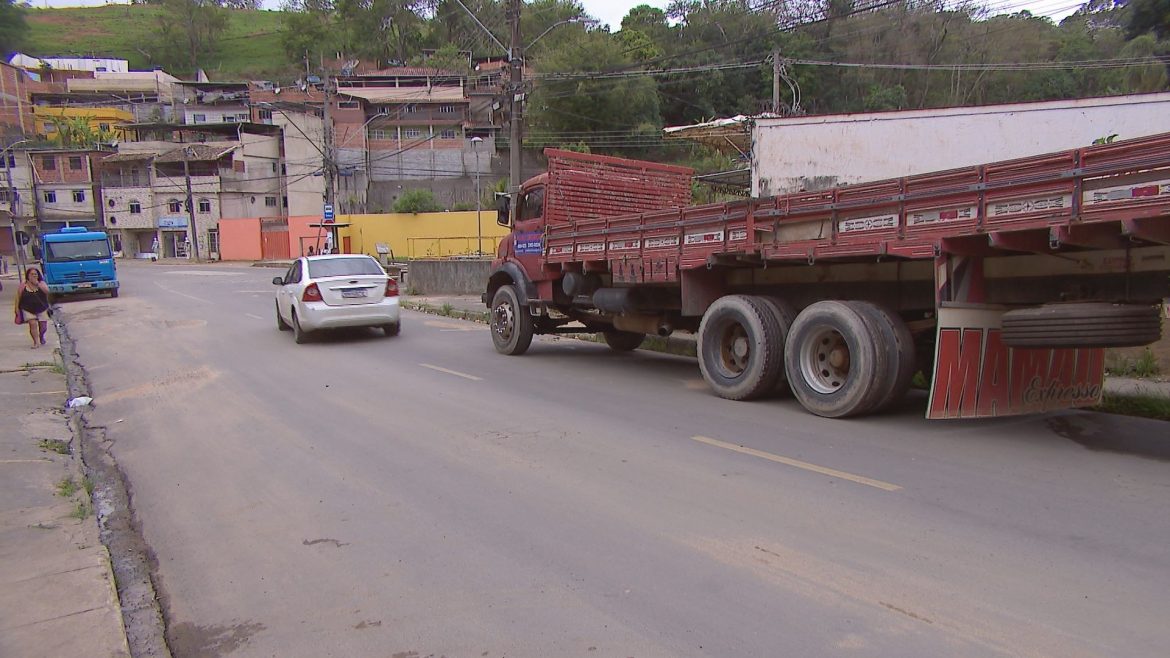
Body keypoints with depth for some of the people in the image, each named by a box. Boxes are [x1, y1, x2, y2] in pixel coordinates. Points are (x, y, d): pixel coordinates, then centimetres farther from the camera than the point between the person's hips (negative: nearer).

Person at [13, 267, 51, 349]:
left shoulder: (41, 283, -4)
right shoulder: (23, 284, -5)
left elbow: (47, 291, -22)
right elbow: (18, 297, 1)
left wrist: (37, 283, -26)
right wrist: (17, 308, -1)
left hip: (42, 309, 1)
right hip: (28, 310, -1)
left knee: (43, 327, 7)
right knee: (33, 324, -19)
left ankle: (41, 336, 40)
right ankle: (36, 342, -13)